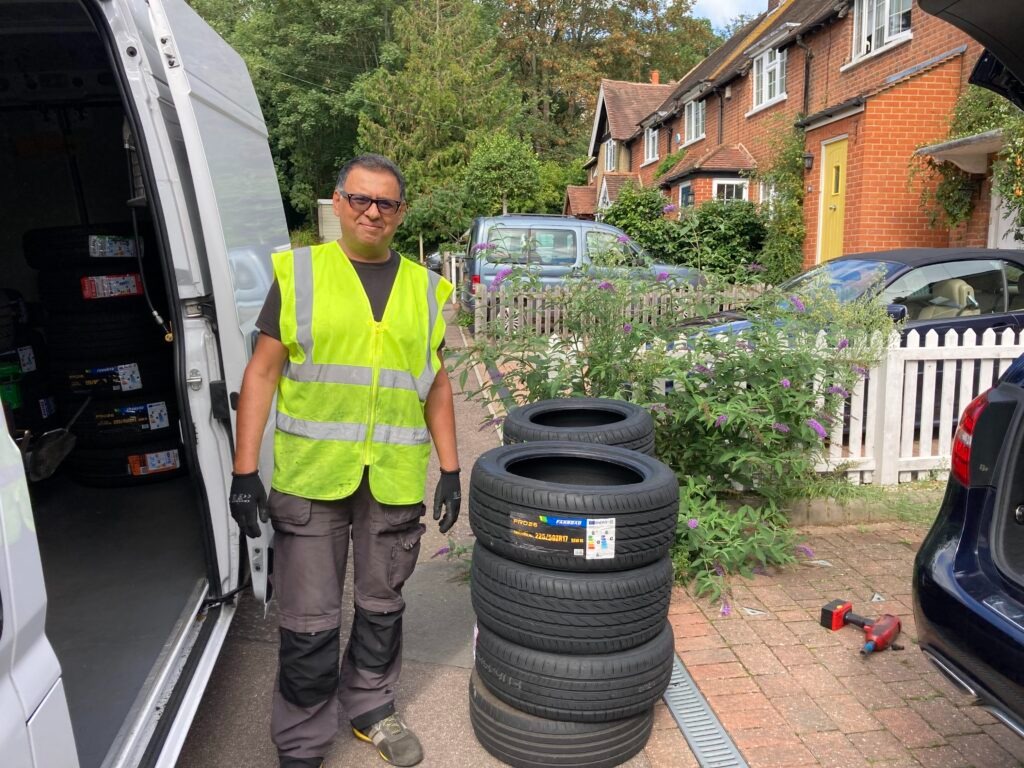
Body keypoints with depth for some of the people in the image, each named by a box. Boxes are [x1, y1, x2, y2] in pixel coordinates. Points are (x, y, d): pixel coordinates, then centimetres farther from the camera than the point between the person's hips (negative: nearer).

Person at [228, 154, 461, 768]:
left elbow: (437, 385, 11)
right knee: (309, 621, 6)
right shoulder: (299, 272, 0)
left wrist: (451, 470, 7)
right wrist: (245, 471, -6)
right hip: (310, 474, -2)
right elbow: (263, 373, -1)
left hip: (395, 480, 3)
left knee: (382, 606, 17)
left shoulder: (424, 287, 8)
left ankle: (371, 707, 40)